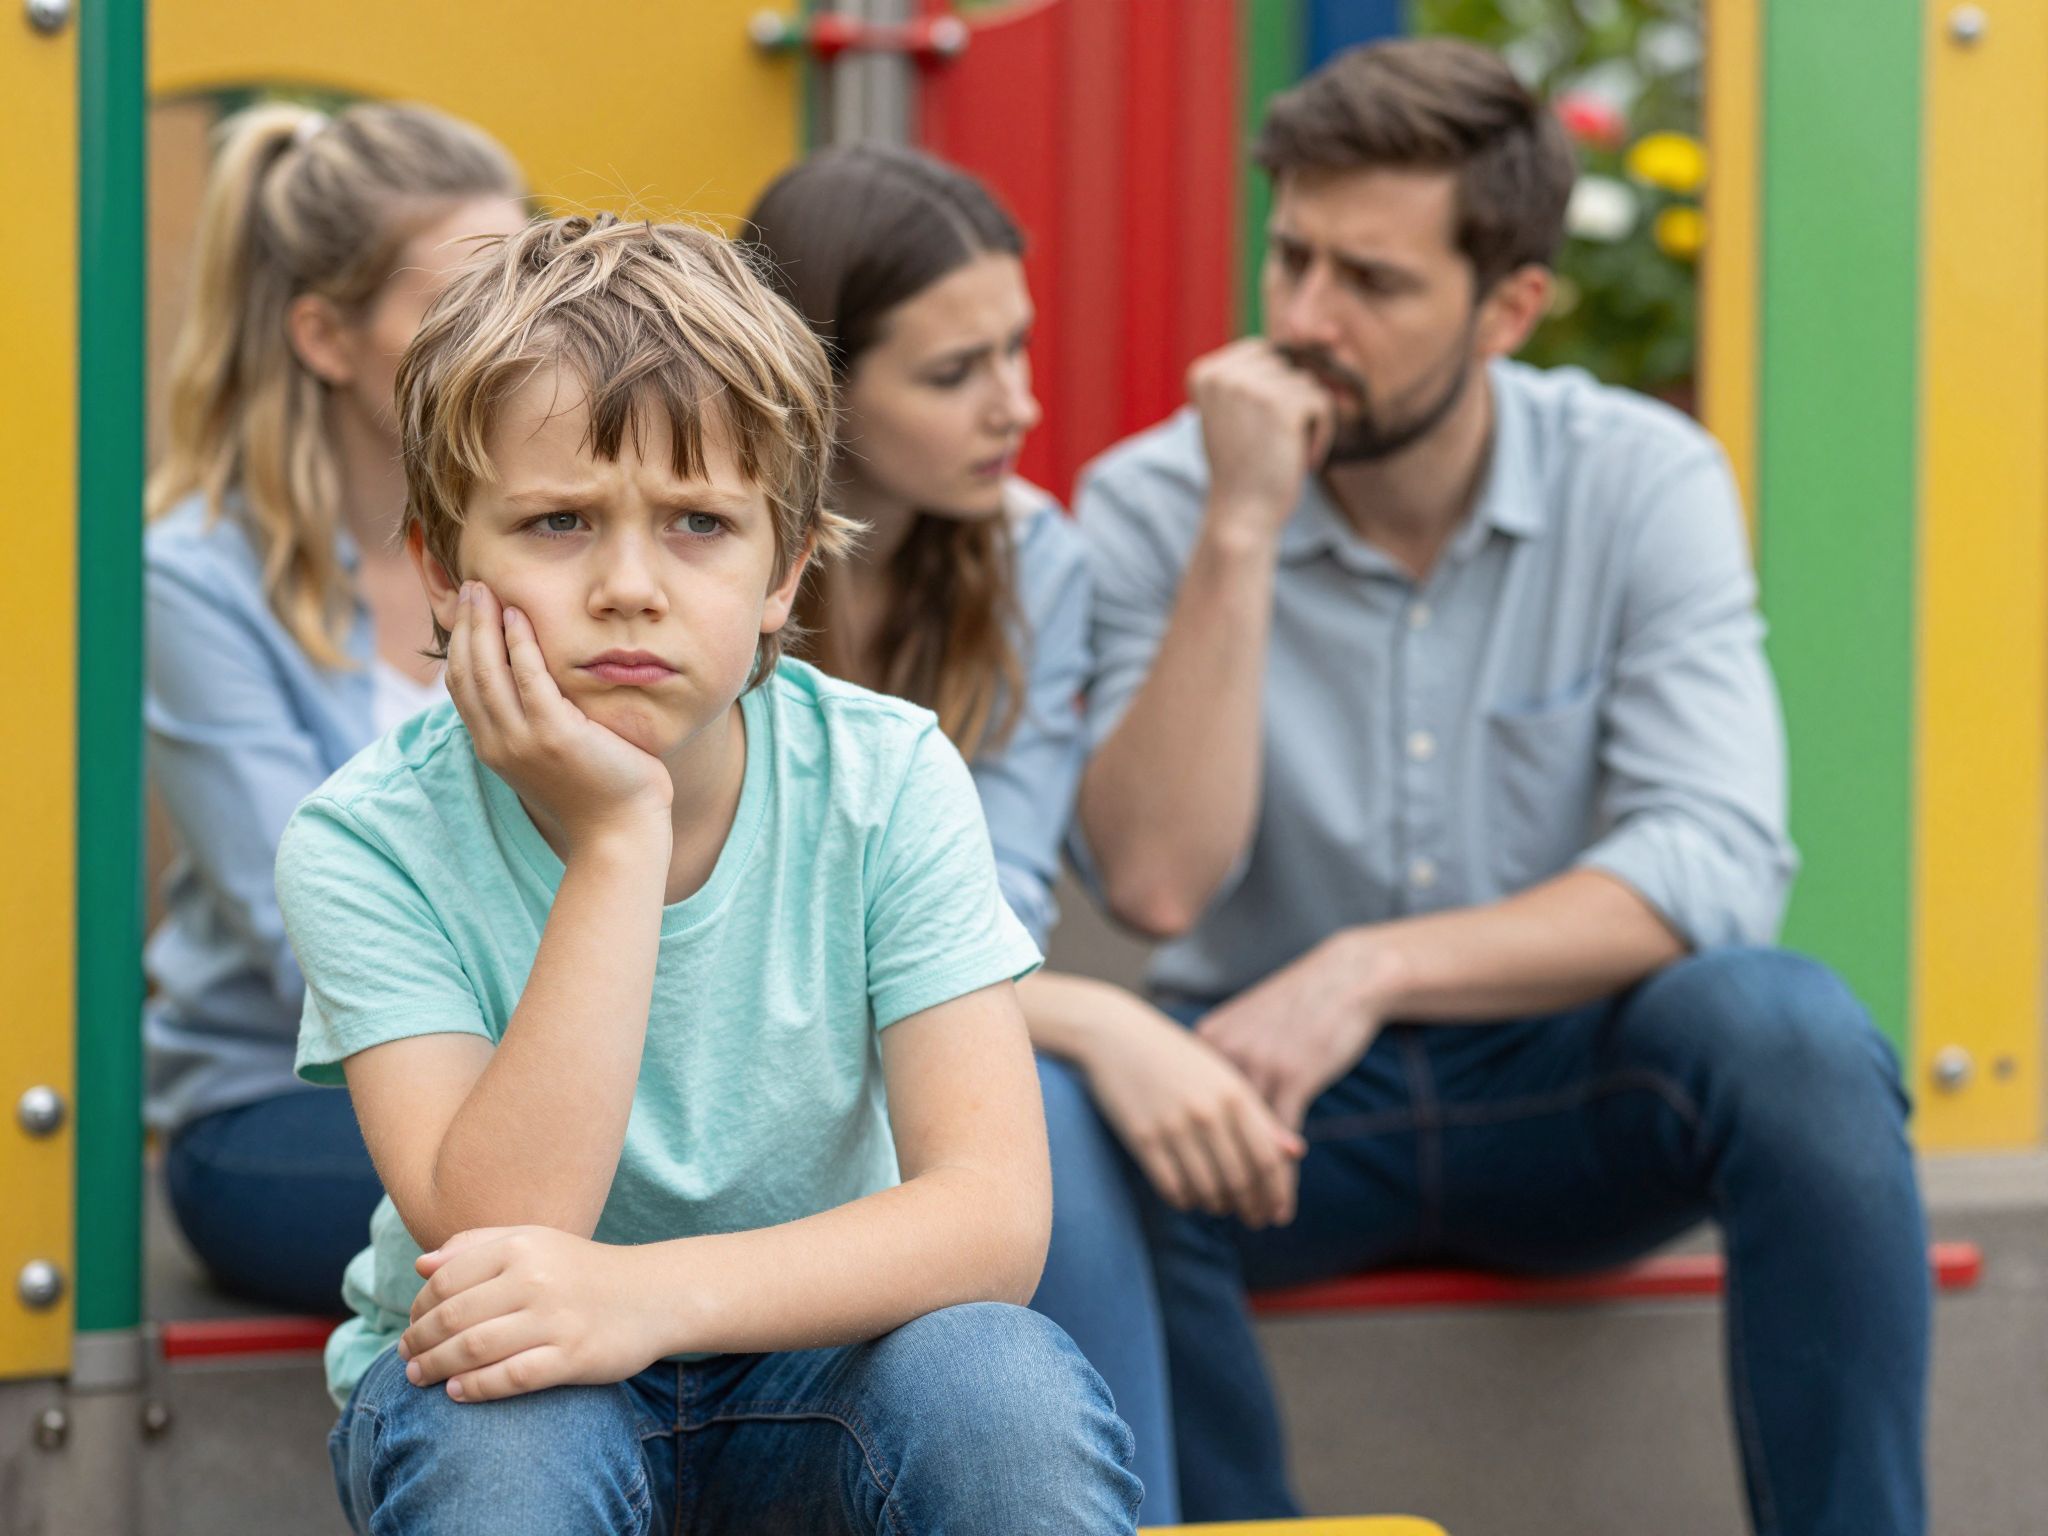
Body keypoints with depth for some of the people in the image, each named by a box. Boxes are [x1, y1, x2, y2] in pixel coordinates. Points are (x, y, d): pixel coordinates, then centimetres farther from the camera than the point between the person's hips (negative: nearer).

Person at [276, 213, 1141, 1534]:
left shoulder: (887, 783, -14)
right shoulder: (372, 843, -17)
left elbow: (996, 1215, -23)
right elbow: (494, 1239, -29)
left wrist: (652, 1292, -39)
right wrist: (614, 839, -32)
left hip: (804, 1357, 1)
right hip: (503, 1379, -1)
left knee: (1003, 1382, -32)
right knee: (508, 1430, -36)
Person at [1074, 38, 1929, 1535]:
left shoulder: (1646, 483, -8)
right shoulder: (1152, 503, -7)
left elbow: (1716, 864, -20)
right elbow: (1158, 882, -20)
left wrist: (1370, 971, -30)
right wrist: (1239, 537, -25)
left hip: (1565, 1091, 0)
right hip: (1282, 1093, 0)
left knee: (1787, 1029, -32)